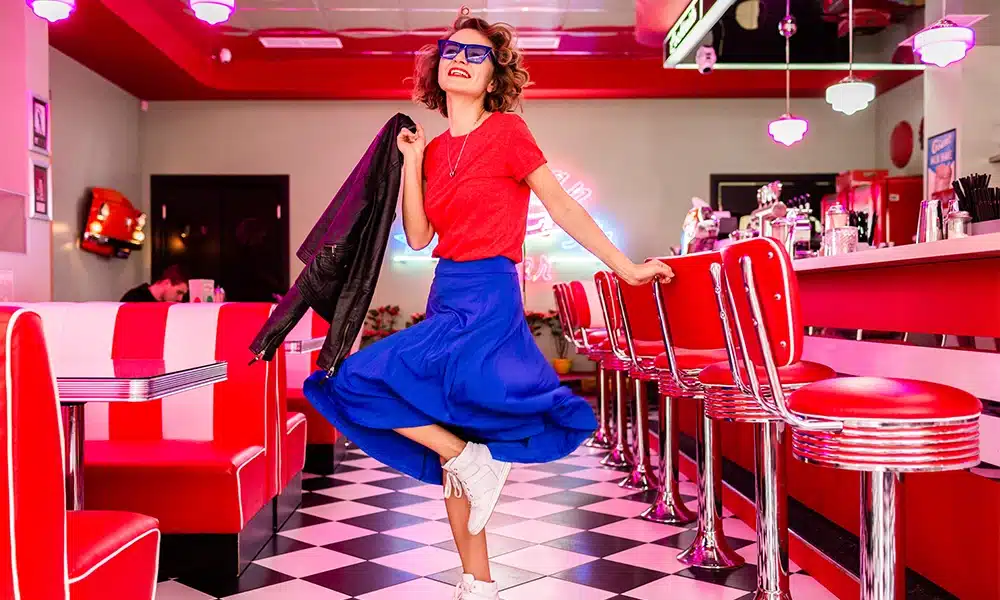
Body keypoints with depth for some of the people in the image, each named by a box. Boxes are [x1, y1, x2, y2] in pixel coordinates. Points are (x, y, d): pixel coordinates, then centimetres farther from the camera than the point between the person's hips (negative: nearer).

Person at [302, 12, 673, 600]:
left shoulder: (507, 132, -6)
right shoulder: (434, 149, 12)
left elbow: (565, 208, -5)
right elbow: (419, 237, 8)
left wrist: (627, 268, -5)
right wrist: (411, 161, 3)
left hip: (488, 297, -7)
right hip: (446, 295, 7)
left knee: (361, 380, -18)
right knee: (450, 458, 11)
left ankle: (469, 456, -3)